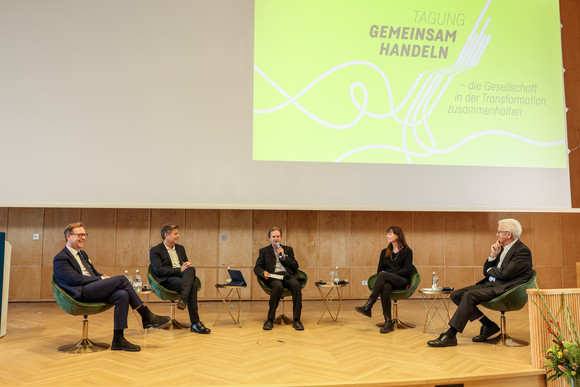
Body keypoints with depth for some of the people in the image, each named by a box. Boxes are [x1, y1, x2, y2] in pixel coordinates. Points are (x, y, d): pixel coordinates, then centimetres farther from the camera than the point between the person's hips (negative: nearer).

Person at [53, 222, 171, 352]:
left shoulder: (82, 254, 27)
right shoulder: (60, 258, 0)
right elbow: (76, 279, -12)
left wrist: (103, 277, 3)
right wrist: (102, 279, -10)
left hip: (93, 290, 8)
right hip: (81, 294, -8)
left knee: (123, 295, -25)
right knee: (122, 279, -23)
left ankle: (118, 340, -21)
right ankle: (147, 317, -15)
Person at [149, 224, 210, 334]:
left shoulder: (180, 248, 24)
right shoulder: (155, 250, 3)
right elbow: (158, 270, -10)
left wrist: (188, 265, 0)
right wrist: (179, 270, -18)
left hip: (182, 276, 5)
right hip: (167, 280, -5)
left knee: (191, 269, -33)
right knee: (192, 286, -33)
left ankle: (183, 300, -44)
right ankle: (195, 323, -34)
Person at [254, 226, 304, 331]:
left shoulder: (288, 249, 25)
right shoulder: (264, 251, 21)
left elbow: (295, 267, 14)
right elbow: (257, 267, 12)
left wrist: (283, 256, 3)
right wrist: (263, 272, -11)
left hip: (287, 275, 2)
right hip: (273, 277, -2)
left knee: (296, 284, -34)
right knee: (278, 286, -38)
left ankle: (297, 320, -29)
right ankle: (270, 320, -28)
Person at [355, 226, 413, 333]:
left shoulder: (407, 251, 6)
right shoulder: (384, 252, 20)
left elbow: (407, 270, -5)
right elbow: (379, 270, 16)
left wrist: (388, 274, -14)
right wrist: (381, 274, -10)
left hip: (402, 281, -3)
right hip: (387, 281, 3)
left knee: (383, 276, -34)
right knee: (385, 286, -36)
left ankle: (368, 306, -38)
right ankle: (388, 322, -39)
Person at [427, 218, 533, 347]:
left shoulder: (523, 251, -8)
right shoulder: (502, 248, 19)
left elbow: (505, 273, -19)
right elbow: (486, 272, 17)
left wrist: (490, 270, 1)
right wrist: (493, 256, 1)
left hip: (504, 289, -9)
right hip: (490, 284, 10)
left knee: (469, 295, -29)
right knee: (456, 295, -5)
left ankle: (450, 336, -26)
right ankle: (488, 325, 0)